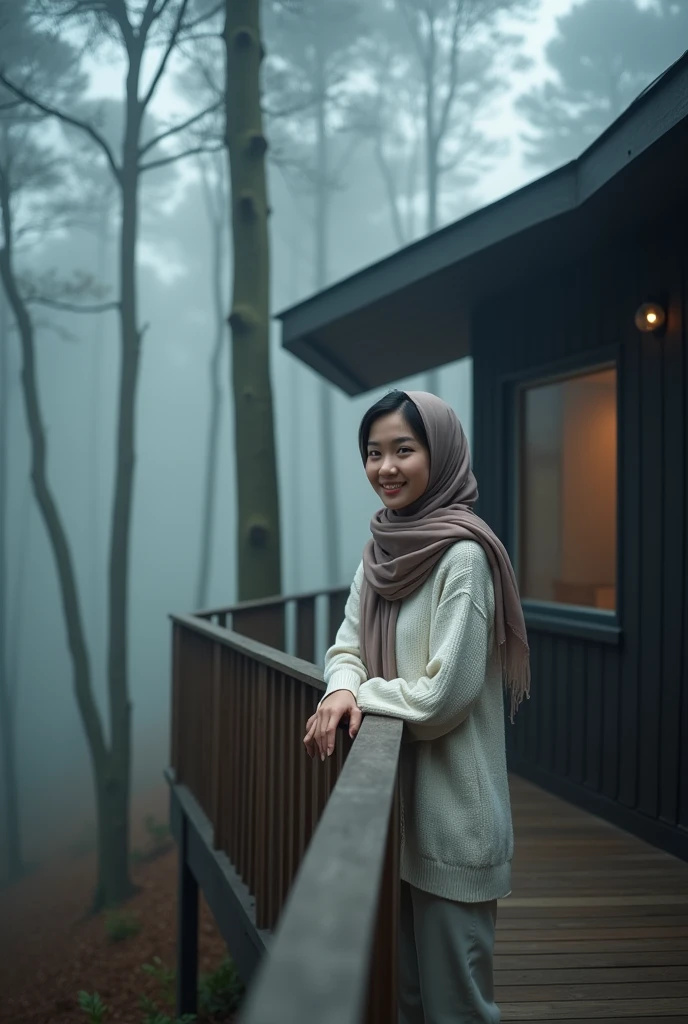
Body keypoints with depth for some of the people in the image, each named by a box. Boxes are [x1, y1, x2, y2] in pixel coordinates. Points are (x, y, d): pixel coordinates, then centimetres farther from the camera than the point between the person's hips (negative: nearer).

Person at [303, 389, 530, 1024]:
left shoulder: (463, 555, -19)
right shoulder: (383, 548, 5)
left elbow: (444, 695, -22)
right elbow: (347, 645, 7)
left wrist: (363, 695, -11)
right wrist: (343, 689, -14)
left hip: (450, 806, -7)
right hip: (392, 794, 8)